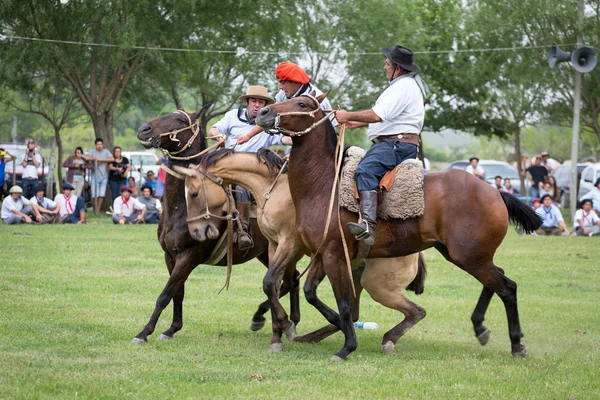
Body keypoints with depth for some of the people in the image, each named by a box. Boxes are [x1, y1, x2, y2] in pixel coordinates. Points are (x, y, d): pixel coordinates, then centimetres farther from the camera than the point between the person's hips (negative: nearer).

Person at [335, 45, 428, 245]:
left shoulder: (403, 86, -12)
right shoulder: (404, 85, 25)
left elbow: (379, 115, -23)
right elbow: (385, 116, 33)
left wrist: (349, 116, -13)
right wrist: (355, 123, 26)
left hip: (397, 144, -12)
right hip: (393, 143, 12)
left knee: (365, 170, -35)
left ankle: (368, 225, -52)